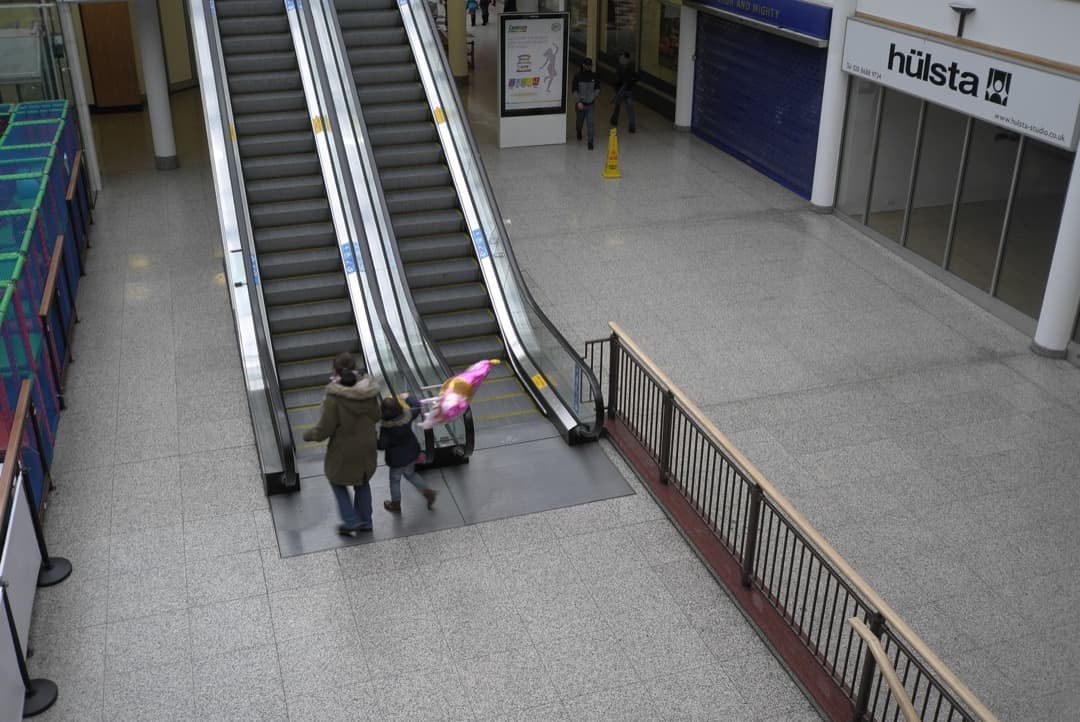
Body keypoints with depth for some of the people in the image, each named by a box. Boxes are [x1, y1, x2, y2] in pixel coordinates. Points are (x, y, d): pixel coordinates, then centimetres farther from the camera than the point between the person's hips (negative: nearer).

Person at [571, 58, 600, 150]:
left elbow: (597, 88, 12)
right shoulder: (578, 76, -8)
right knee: (580, 121, 17)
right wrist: (578, 102, -16)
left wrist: (595, 95, -6)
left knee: (591, 123, -9)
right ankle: (579, 132, 50)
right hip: (581, 103, 0)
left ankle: (590, 142, -5)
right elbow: (574, 90, -8)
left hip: (591, 104, 1)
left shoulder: (593, 76, -1)